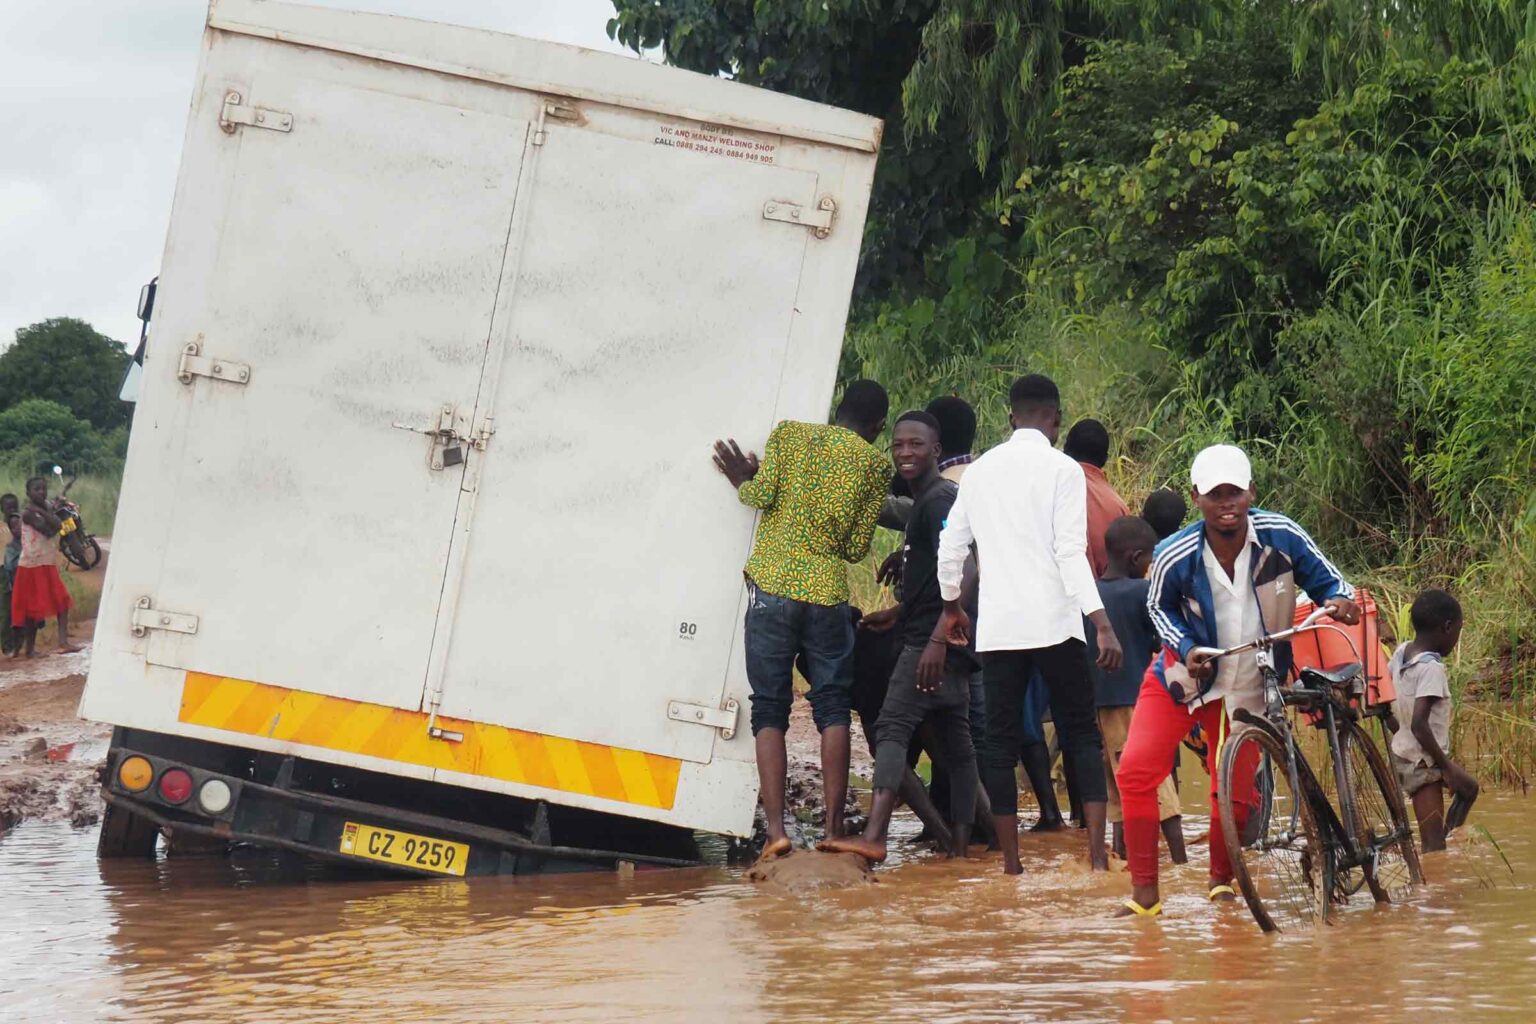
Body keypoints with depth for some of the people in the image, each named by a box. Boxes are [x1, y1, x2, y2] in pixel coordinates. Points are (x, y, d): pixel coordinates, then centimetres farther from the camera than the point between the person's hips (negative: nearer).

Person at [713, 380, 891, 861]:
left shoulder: (788, 434, 6)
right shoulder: (874, 463, 7)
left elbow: (763, 494, -4)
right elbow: (858, 545, 5)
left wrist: (744, 483, 17)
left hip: (773, 586, 0)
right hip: (828, 595, 0)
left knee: (770, 709, 2)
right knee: (832, 708, 8)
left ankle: (776, 830, -9)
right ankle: (834, 827, 2)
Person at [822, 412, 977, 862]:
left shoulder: (939, 499, -12)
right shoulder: (925, 502, 20)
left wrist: (937, 640, -29)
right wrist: (897, 613, 37)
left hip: (932, 640, -11)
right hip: (949, 643, 11)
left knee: (894, 726, -17)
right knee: (955, 736, 9)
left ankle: (873, 837, -27)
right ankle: (959, 843, 11)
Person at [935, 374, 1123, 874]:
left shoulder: (979, 471, 11)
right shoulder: (1061, 468, -3)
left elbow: (951, 546, 15)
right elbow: (1071, 551, -12)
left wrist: (951, 607, 31)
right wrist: (1102, 623, -14)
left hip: (997, 627, 3)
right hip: (1054, 622, -3)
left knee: (1001, 743, 6)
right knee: (1080, 736, 3)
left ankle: (1011, 861, 3)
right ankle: (1097, 848, -9)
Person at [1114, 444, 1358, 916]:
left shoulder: (1282, 537, -18)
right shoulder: (1174, 557, -19)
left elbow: (1328, 581, -5)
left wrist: (1341, 600, -28)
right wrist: (1187, 648, -16)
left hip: (1247, 687, 1)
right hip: (1183, 677, -1)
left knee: (1235, 792, 5)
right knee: (1135, 770, -17)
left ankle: (1221, 885, 30)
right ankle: (1144, 891, -10)